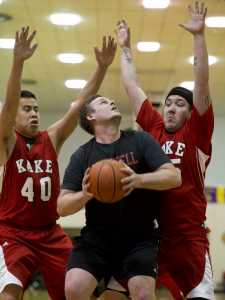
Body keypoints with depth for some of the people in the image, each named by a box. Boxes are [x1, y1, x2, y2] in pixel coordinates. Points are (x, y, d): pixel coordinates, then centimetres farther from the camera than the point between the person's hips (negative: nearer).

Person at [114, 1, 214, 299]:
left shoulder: (196, 133, 2)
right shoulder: (153, 127, 11)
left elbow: (202, 85, -7)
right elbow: (132, 86, 19)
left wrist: (199, 36, -12)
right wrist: (125, 48, 24)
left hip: (189, 237, -3)